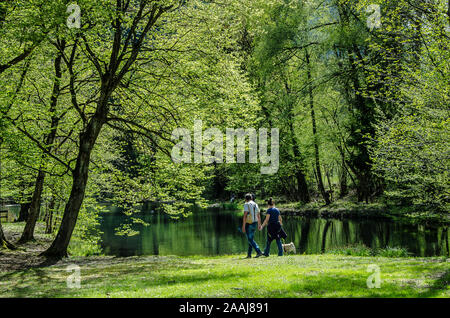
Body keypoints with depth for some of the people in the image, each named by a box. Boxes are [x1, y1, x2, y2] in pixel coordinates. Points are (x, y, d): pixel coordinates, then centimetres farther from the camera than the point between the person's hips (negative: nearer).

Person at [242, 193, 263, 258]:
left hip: (249, 224, -7)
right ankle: (249, 254, 15)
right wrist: (259, 224, 30)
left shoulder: (246, 204, -10)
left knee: (250, 240, -5)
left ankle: (259, 252, -18)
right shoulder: (256, 205, 11)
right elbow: (258, 216, 17)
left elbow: (245, 216, -17)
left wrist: (243, 226, -17)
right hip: (255, 224, 7)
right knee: (251, 239, 15)